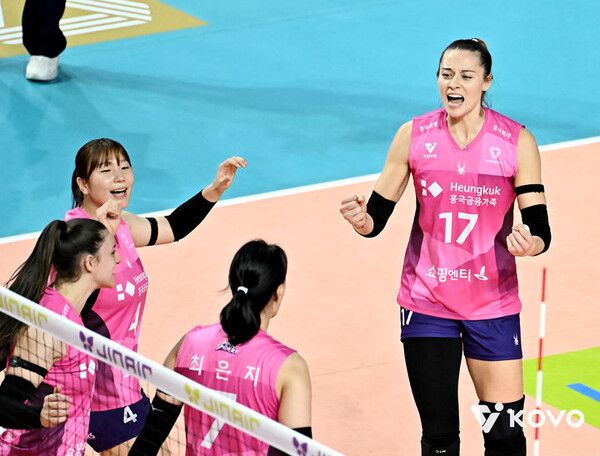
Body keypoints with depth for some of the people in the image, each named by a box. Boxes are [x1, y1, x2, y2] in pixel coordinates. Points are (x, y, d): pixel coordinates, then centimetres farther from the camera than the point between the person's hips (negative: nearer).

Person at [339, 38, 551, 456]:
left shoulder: (517, 141, -7)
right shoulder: (414, 135, -4)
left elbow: (541, 230, -8)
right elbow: (377, 219, 0)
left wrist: (529, 245, -31)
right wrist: (360, 219, -23)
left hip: (493, 304, -1)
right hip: (427, 303, 1)